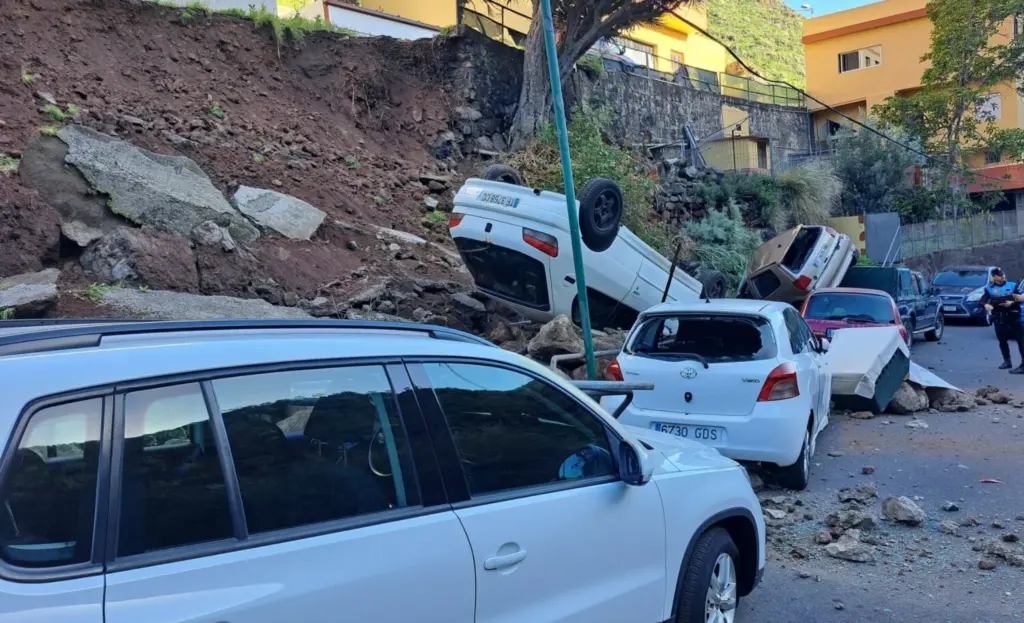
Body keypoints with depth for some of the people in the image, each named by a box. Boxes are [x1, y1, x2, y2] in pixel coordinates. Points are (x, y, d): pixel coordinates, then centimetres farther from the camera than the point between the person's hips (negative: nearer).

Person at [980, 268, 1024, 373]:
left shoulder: (1012, 285, 9)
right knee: (1002, 341, 9)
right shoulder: (989, 288, 8)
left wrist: (1012, 302, -19)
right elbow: (983, 300, -6)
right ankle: (1007, 361, 27)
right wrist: (986, 305, -28)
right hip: (999, 318, 2)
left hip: (1013, 316, -2)